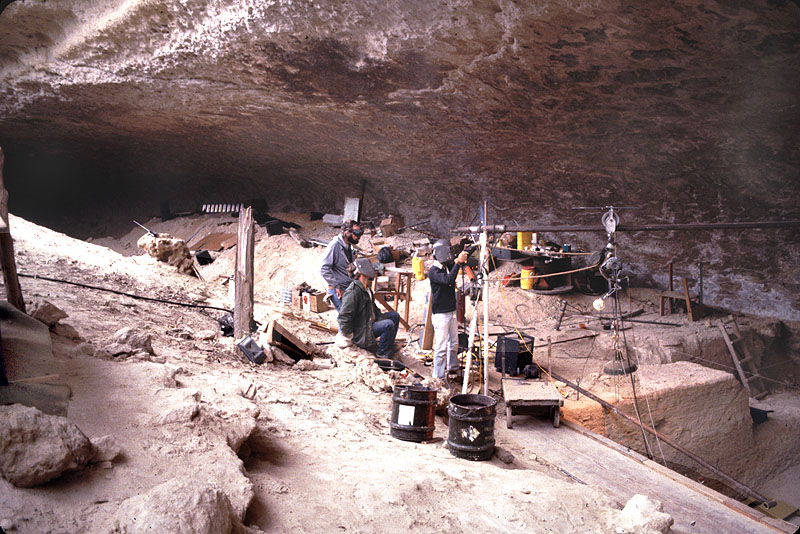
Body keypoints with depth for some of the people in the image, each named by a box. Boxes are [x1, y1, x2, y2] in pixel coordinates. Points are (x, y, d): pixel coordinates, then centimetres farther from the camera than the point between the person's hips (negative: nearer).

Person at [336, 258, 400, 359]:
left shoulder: (366, 289, 9)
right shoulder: (353, 292, -26)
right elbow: (344, 317, -28)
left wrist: (382, 318, 11)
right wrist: (349, 335, -21)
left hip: (370, 322, 11)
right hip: (361, 331, -11)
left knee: (395, 316, 14)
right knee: (388, 325, -27)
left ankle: (390, 347, 24)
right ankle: (383, 355, -9)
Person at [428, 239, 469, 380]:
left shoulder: (449, 267, 9)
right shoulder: (434, 271, -14)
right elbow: (448, 279, -30)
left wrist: (464, 256, -7)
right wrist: (458, 262, -30)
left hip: (452, 311, 8)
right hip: (440, 314, -8)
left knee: (454, 342, 19)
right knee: (441, 346, -8)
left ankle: (452, 367, 37)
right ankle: (439, 376, -2)